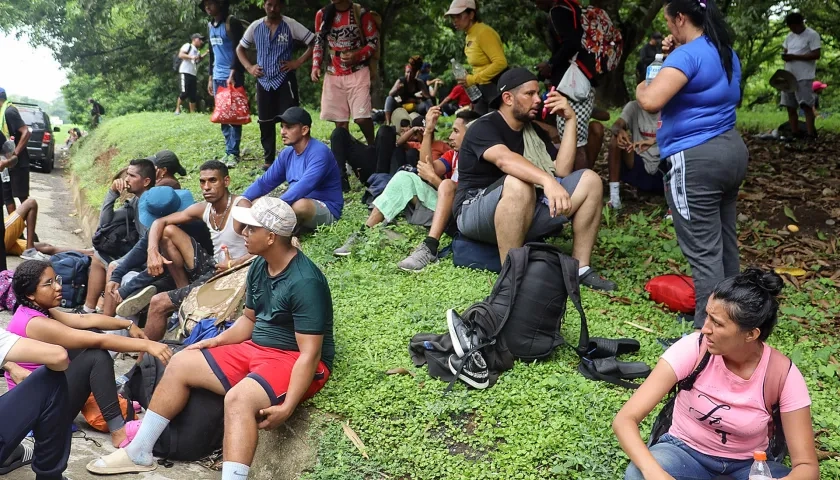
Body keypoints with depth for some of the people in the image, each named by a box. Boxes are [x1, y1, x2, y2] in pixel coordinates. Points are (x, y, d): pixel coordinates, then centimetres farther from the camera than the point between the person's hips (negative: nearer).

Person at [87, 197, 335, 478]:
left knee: (238, 398, -36)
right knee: (181, 364, 5)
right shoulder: (259, 266, 4)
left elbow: (310, 354, -26)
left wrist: (287, 407, -32)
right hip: (257, 349, 9)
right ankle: (139, 453, 15)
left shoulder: (305, 282, -24)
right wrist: (216, 341, 4)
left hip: (294, 360, -9)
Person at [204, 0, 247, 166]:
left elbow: (238, 50, -14)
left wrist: (233, 74, -23)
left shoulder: (232, 23, -8)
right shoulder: (210, 26, 15)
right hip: (218, 77, 8)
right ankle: (229, 151, 13)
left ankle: (233, 153, -2)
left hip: (232, 76, -8)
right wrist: (210, 77, 18)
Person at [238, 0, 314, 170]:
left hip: (285, 80, -4)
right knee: (265, 123, 8)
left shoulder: (291, 25, -3)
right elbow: (240, 48, 20)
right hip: (263, 81, 4)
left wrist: (298, 62, -11)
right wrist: (249, 67, 5)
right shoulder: (255, 27, 7)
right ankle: (269, 160, 18)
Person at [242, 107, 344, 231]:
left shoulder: (319, 153, -19)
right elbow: (264, 182, 10)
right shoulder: (287, 154, 7)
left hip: (326, 211, -8)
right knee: (255, 203, -2)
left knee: (300, 205, -38)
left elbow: (303, 187, -32)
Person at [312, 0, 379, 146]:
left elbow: (374, 42, -3)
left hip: (358, 73, -4)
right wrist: (316, 66, -1)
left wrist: (357, 56, -20)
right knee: (340, 121, 4)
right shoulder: (322, 14, 6)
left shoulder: (361, 13, -6)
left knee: (361, 118, -14)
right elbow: (318, 43, 14)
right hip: (333, 75, 4)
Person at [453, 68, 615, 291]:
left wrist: (571, 120, -5)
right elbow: (504, 159, -35)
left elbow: (562, 170, -3)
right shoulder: (484, 127, -12)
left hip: (525, 215, 7)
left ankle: (580, 267, -8)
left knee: (589, 180, -5)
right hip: (476, 213, -7)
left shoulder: (535, 132, 11)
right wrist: (548, 180, -50)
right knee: (518, 184, -39)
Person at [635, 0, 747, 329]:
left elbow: (652, 102, -29)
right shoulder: (727, 54, 13)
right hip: (730, 151, 10)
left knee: (703, 252, -4)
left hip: (695, 161, -10)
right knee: (726, 242, 18)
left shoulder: (687, 55, -17)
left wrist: (641, 89, -6)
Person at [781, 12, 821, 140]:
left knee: (806, 106, -11)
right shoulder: (789, 36, 14)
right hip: (788, 76, 7)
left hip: (804, 77, -7)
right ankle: (795, 135, 13)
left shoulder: (812, 35, -8)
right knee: (790, 107, 7)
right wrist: (785, 56, -5)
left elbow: (816, 55, -15)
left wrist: (794, 57, -20)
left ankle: (811, 136, -11)